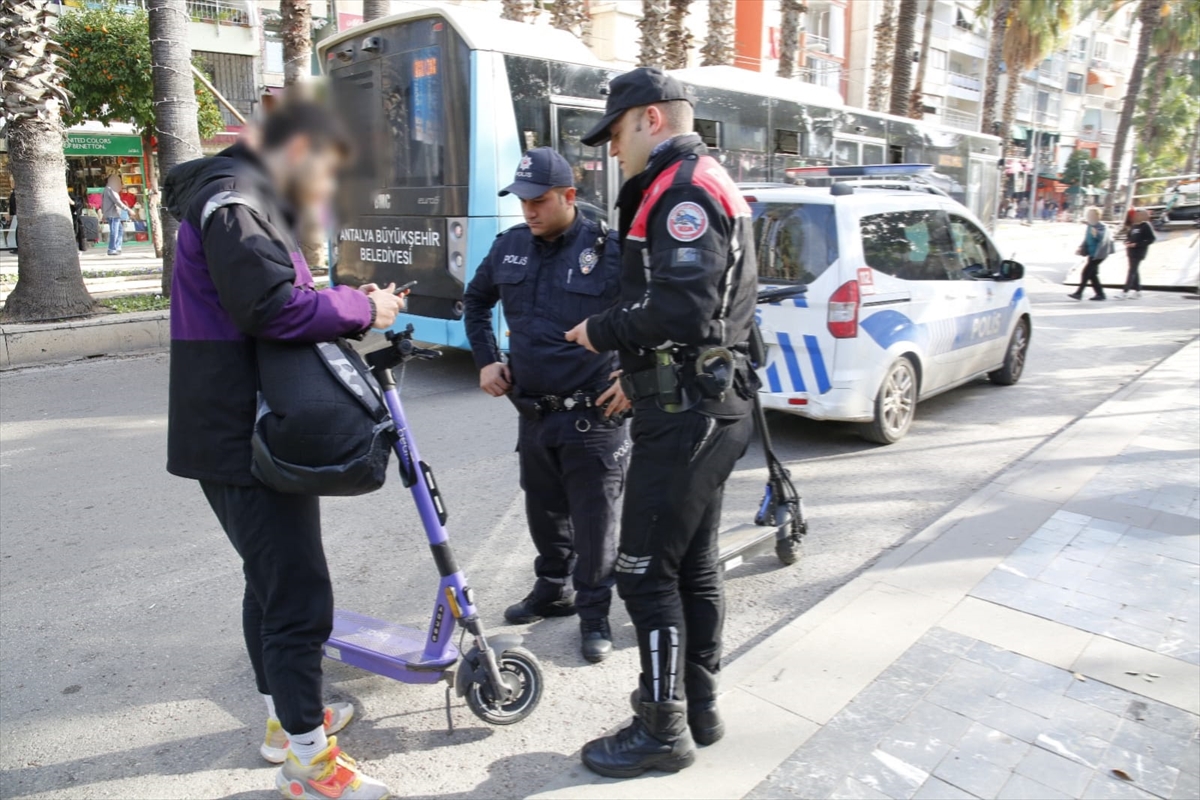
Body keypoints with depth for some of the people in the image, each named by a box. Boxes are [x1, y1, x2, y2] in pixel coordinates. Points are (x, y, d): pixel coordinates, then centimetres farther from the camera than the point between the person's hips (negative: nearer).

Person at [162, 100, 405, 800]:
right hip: (245, 441, -11)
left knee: (273, 579, 21)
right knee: (299, 593, -5)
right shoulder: (234, 200, -14)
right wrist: (361, 308, -15)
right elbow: (272, 306, -28)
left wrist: (350, 304, 3)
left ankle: (287, 716, 37)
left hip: (245, 433, 11)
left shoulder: (253, 202, 19)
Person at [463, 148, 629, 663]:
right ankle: (554, 590, 41)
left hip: (592, 417, -5)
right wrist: (486, 359, 12)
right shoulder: (510, 246, 4)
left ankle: (595, 614, 21)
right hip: (533, 413, 6)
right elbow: (476, 301, 21)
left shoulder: (608, 250, -13)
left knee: (594, 521, 4)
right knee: (544, 513, 20)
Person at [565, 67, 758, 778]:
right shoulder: (698, 186, 21)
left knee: (646, 571, -2)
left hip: (686, 416, -11)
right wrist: (634, 372, 14)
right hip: (710, 406, 11)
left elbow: (681, 310, -26)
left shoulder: (685, 190, -13)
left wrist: (601, 332, -12)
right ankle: (700, 706, 31)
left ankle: (664, 729, 13)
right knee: (694, 563, 17)